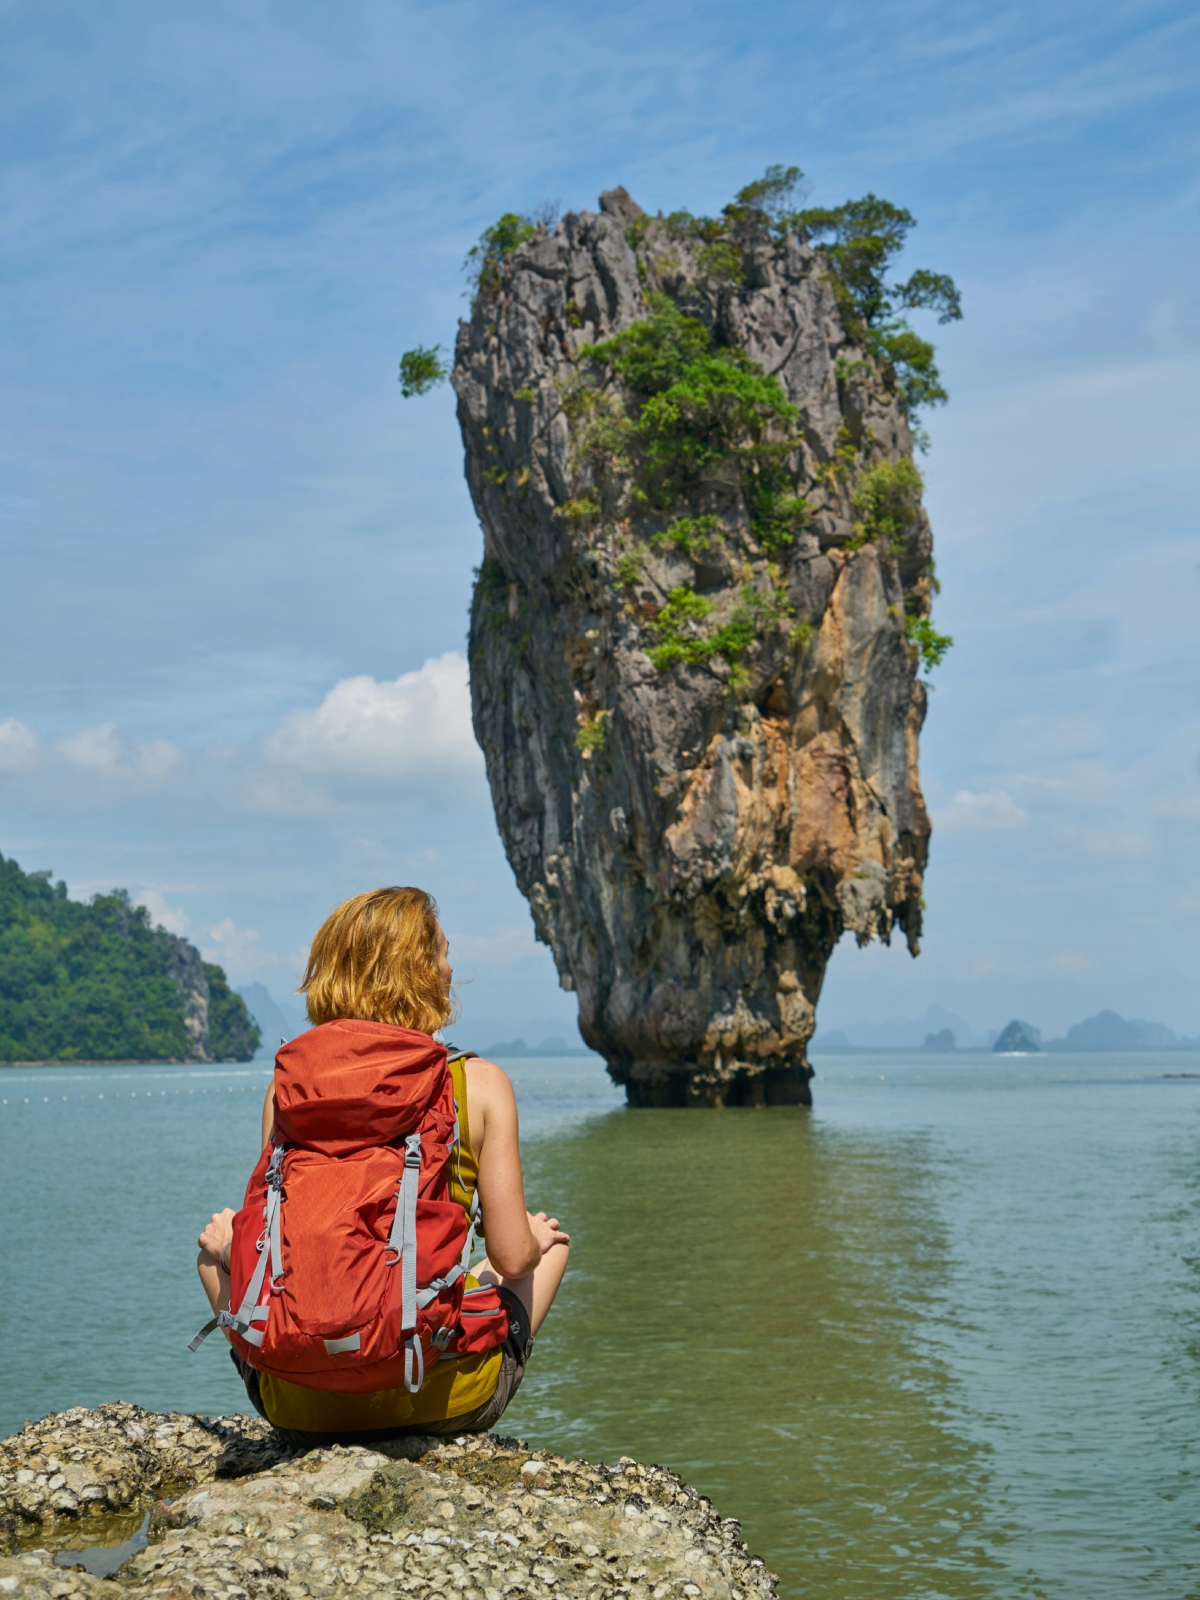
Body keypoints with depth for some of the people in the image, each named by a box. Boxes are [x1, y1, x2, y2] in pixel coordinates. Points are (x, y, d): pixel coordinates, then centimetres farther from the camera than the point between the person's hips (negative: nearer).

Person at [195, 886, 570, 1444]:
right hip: (442, 1404, -1)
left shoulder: (289, 1084, -2)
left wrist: (229, 1243, 22)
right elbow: (512, 1258, -6)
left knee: (220, 1236, 31)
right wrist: (536, 1236, 18)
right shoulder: (480, 1084, -6)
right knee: (550, 1241, 28)